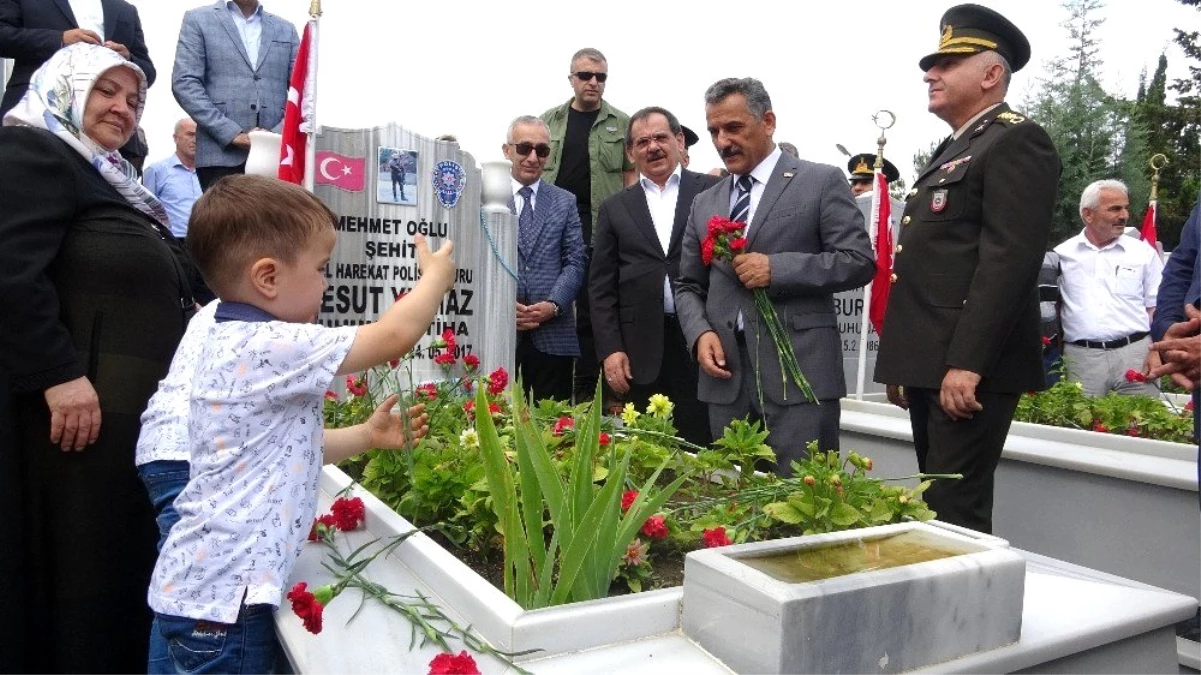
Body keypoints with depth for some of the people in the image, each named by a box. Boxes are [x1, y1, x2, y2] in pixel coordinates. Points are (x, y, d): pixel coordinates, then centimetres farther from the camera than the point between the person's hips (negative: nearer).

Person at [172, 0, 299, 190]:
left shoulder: (286, 30, 17)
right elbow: (184, 83, -1)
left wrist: (278, 134, -7)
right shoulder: (198, 20, 10)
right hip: (221, 152, -2)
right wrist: (231, 133, -11)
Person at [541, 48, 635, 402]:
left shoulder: (621, 124, 5)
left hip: (599, 230, -2)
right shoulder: (550, 120, 11)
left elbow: (630, 176, 4)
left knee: (590, 310, 3)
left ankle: (585, 390, 12)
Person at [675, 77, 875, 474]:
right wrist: (700, 333, -2)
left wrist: (778, 268, -14)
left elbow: (859, 261, -4)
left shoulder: (821, 182, 4)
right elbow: (688, 287, 18)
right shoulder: (705, 203, 18)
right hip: (726, 377, 5)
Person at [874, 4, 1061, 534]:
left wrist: (967, 364, -24)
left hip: (970, 369, -9)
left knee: (955, 515, -6)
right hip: (930, 366, 9)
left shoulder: (1017, 142, -7)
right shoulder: (951, 151, 22)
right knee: (933, 509, 14)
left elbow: (1009, 261, -19)